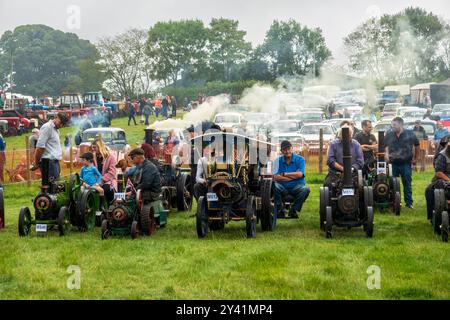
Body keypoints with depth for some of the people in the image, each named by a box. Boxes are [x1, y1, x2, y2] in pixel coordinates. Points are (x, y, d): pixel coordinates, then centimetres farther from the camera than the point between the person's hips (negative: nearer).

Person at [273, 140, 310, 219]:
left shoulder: (300, 159, 2)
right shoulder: (278, 160, 4)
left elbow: (299, 174, -12)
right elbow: (275, 177, -9)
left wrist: (284, 174, -7)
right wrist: (293, 176, -11)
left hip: (296, 187, 0)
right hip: (283, 188, 1)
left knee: (305, 189, -33)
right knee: (274, 187, -32)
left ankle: (294, 210, -13)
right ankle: (279, 210, -14)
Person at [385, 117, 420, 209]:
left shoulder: (409, 134, -1)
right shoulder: (389, 135, 5)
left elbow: (417, 146, 10)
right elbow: (386, 146, 15)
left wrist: (416, 159, 10)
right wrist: (386, 154, -5)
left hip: (406, 163, -2)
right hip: (393, 163, 2)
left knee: (407, 183, 3)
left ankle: (409, 203, 9)